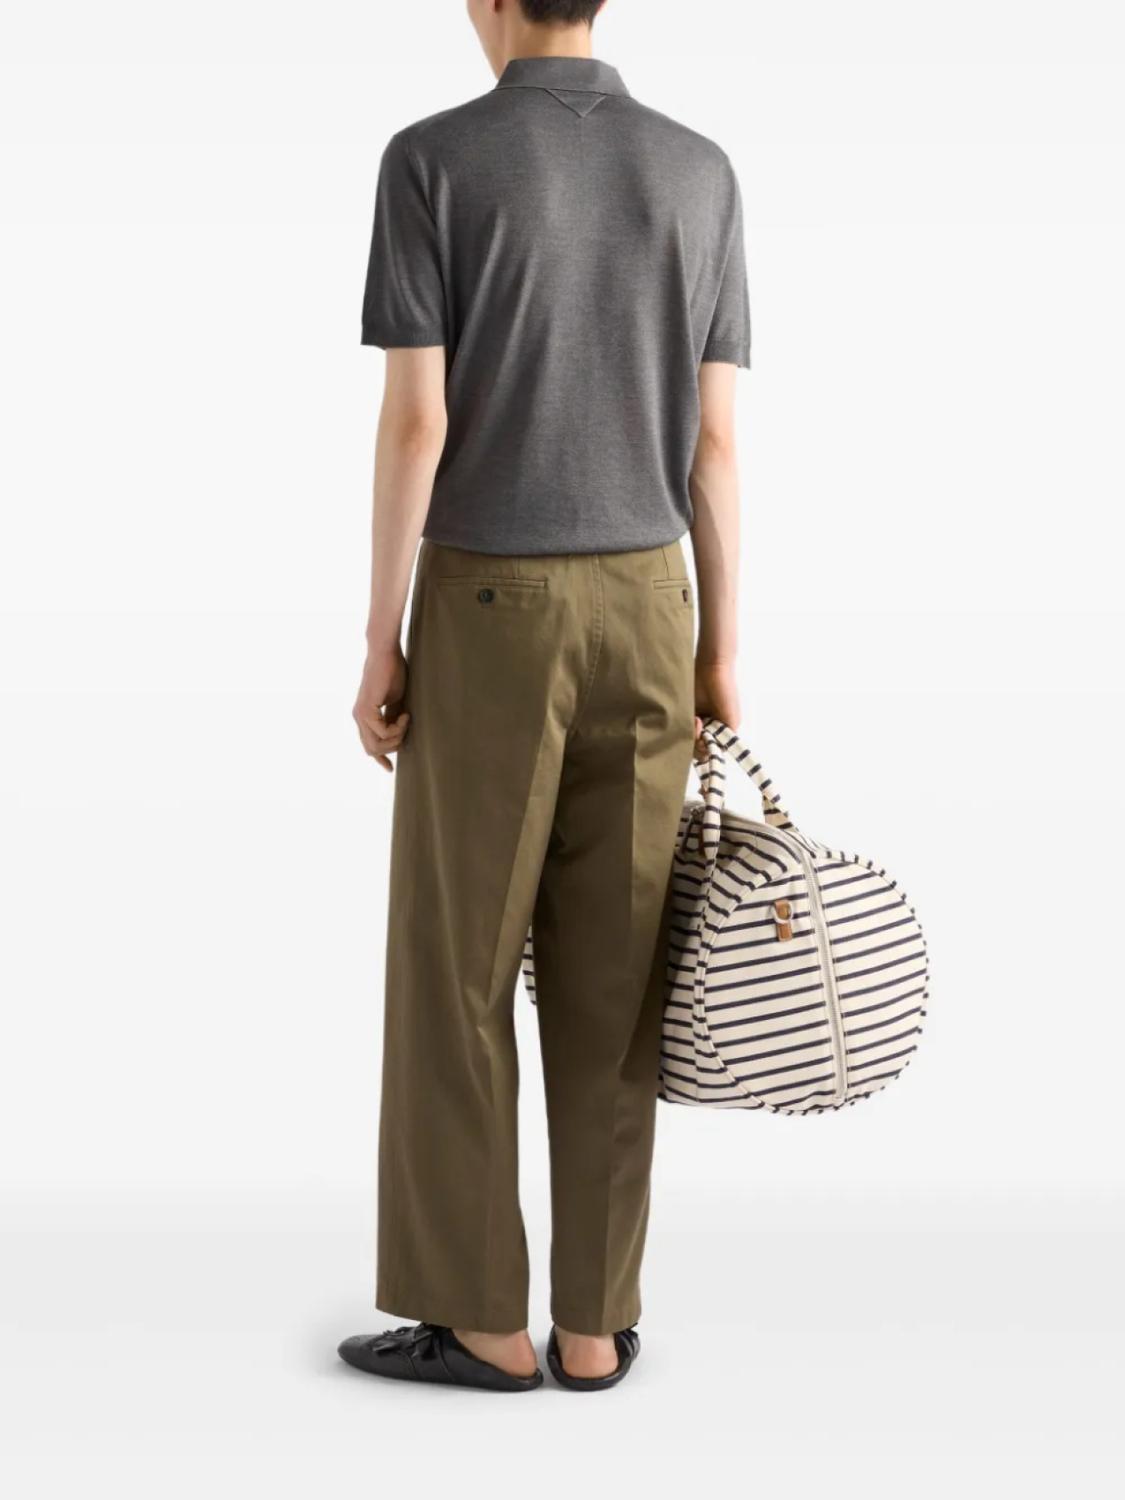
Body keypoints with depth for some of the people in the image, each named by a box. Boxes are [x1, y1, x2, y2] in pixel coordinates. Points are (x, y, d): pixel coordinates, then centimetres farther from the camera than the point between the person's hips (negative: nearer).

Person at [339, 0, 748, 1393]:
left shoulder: (432, 160, -8)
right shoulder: (700, 173, 4)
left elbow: (415, 422, -12)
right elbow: (714, 439, 2)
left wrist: (379, 642, -5)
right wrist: (719, 651, 7)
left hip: (489, 612, -4)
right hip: (643, 609, 4)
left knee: (453, 969, 6)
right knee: (609, 979, 7)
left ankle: (476, 1315, 11)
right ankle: (594, 1320, 11)